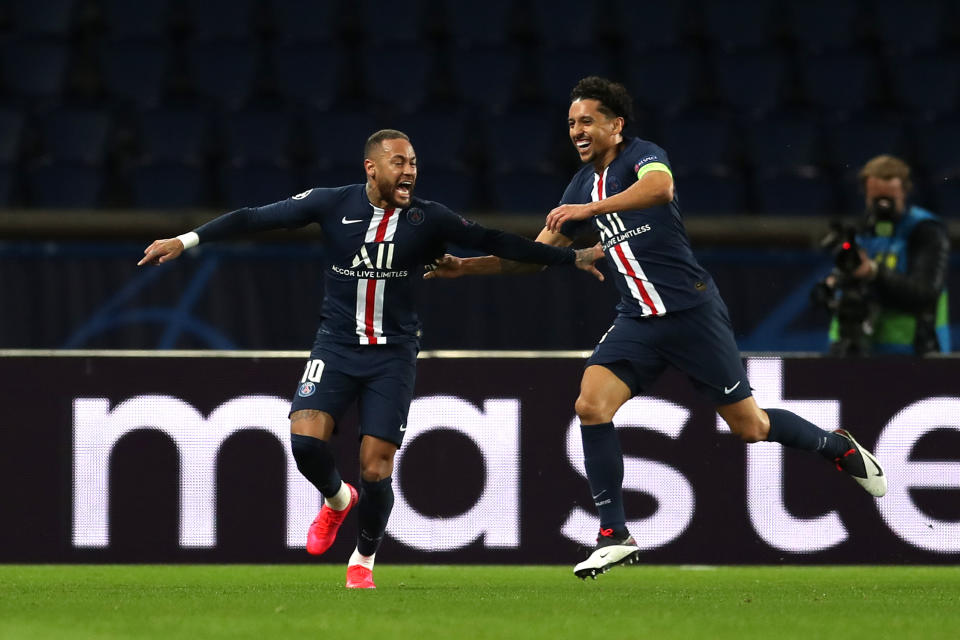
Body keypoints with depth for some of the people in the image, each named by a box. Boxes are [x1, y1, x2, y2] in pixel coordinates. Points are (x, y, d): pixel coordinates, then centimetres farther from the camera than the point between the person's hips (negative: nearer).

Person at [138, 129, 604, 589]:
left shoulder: (427, 218, -5)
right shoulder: (334, 204, -7)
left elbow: (495, 243, 0)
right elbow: (257, 218, -6)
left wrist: (574, 258, -1)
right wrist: (184, 241, -10)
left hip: (392, 355, 0)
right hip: (336, 345, 0)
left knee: (376, 470, -7)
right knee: (305, 438, -21)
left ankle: (363, 561, 20)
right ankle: (336, 500, 14)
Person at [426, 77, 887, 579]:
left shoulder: (643, 156, -10)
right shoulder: (582, 186, 12)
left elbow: (659, 187, -35)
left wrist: (591, 209, -43)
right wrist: (464, 267, 9)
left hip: (692, 311, -6)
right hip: (637, 321, 6)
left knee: (750, 426, 0)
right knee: (591, 405, -16)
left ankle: (839, 447, 29)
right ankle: (614, 535, -9)